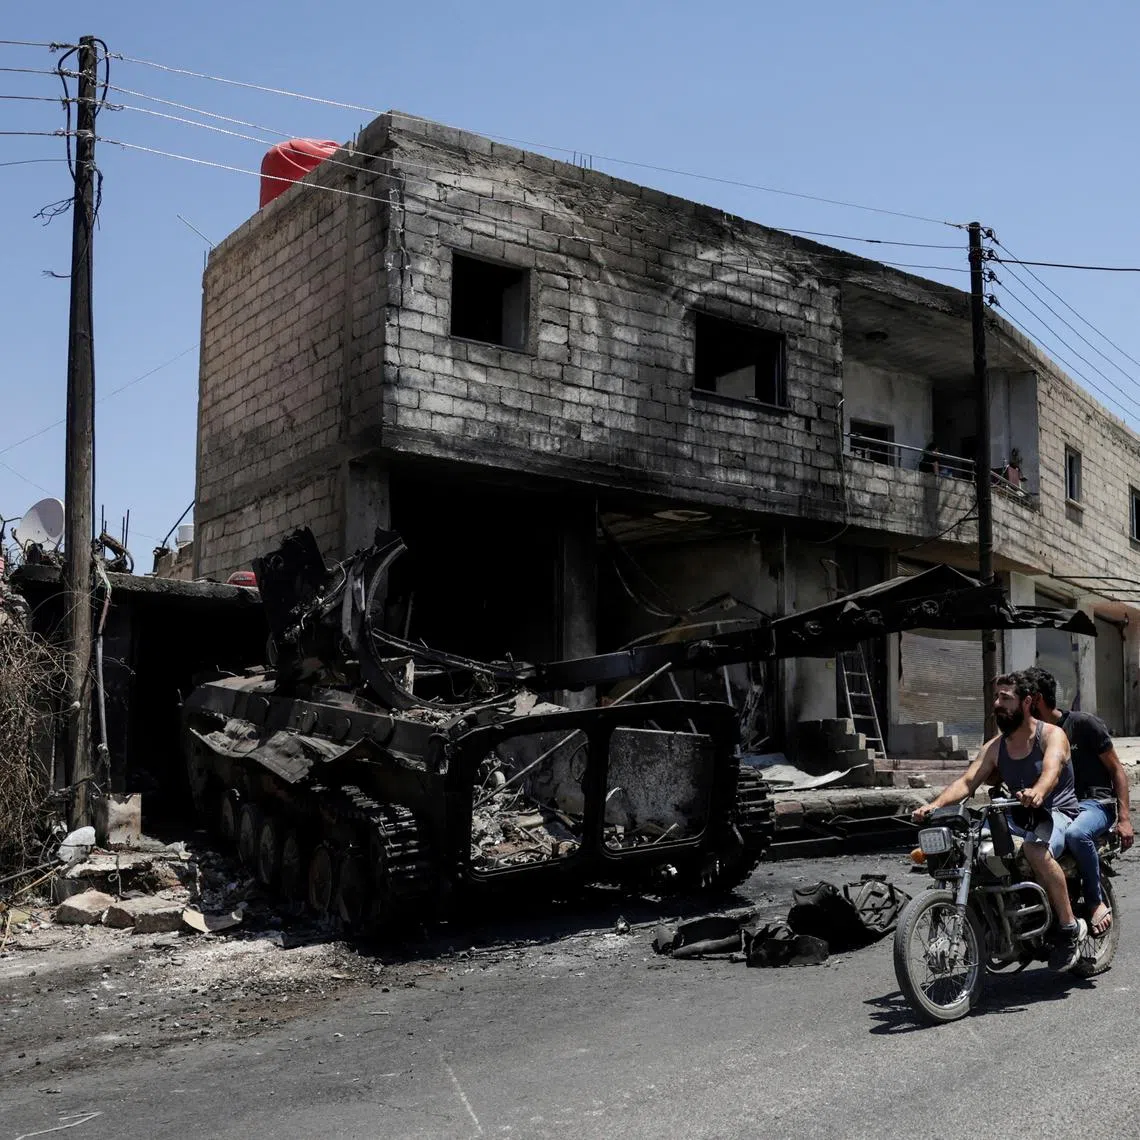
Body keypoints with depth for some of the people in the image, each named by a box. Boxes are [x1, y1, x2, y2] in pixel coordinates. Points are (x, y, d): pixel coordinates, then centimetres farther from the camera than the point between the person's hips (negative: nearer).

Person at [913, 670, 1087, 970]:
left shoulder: (1052, 735, -5)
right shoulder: (995, 747, 10)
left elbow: (1051, 770, -28)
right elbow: (967, 781, -3)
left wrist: (1037, 792, -52)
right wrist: (934, 804, -22)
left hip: (1059, 813, -5)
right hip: (1020, 817, 6)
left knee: (1035, 848, -38)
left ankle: (1071, 927, -21)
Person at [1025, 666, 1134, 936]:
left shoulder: (1084, 724, -6)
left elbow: (1117, 770, -3)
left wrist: (1124, 818, -12)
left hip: (1094, 803, -5)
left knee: (1076, 834, -40)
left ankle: (1097, 901, -18)